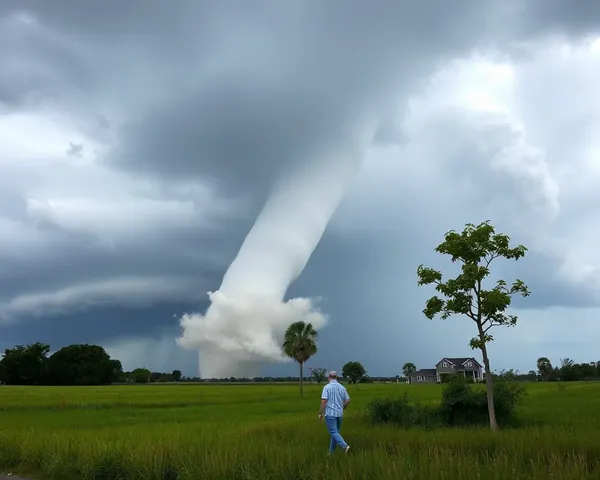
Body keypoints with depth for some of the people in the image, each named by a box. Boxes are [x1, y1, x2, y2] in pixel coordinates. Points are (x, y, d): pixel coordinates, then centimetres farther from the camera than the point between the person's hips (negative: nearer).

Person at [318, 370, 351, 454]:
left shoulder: (327, 387, -10)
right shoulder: (342, 387, 6)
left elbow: (324, 401, -16)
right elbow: (348, 400, 9)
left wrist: (320, 413, -9)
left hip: (330, 413, -6)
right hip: (339, 413, 6)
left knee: (334, 432, -6)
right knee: (335, 432, 14)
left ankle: (345, 446, -24)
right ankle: (331, 452, 18)